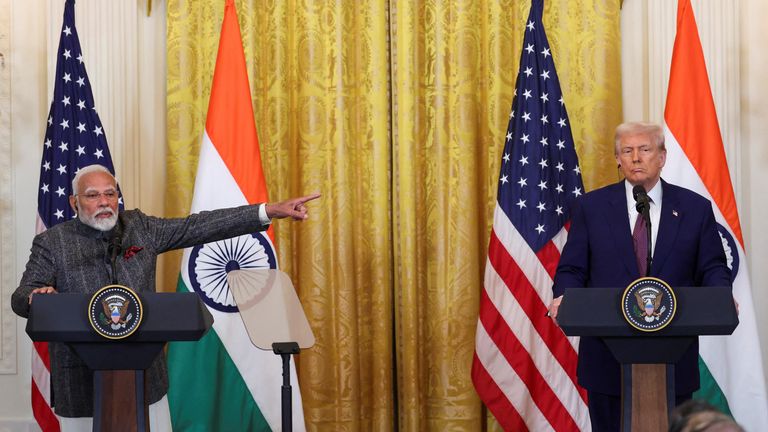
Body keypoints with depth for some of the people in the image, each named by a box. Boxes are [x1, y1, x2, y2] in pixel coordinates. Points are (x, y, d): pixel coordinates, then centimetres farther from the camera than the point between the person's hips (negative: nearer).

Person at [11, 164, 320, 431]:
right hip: (81, 379, -3)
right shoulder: (52, 243, 0)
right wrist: (37, 297, -31)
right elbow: (21, 297, -5)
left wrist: (271, 211, -3)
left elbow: (201, 226, 4)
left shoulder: (140, 227, 7)